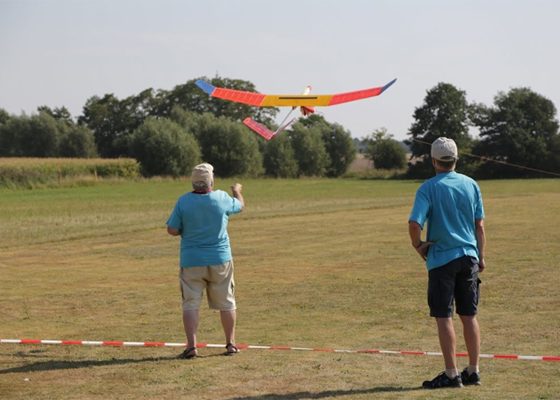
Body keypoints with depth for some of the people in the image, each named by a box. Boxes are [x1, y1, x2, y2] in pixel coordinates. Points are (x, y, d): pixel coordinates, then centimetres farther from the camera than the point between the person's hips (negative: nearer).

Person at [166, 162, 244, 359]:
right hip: (220, 259, 1)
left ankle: (191, 346, -9)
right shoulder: (222, 198, -6)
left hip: (191, 261, -1)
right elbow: (240, 206, 15)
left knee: (190, 304, 2)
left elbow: (172, 230, -6)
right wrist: (237, 191, 36)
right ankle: (231, 343, 20)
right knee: (226, 303, 14)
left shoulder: (183, 201, -8)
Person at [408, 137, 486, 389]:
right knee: (469, 316, 11)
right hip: (469, 256, 5)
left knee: (444, 318, 0)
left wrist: (418, 246, -2)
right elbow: (480, 225, 7)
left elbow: (414, 223, -20)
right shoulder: (471, 185, 5)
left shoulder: (429, 188, -9)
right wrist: (481, 256, 15)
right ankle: (473, 371, 15)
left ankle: (451, 374, 1)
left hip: (441, 258, -5)